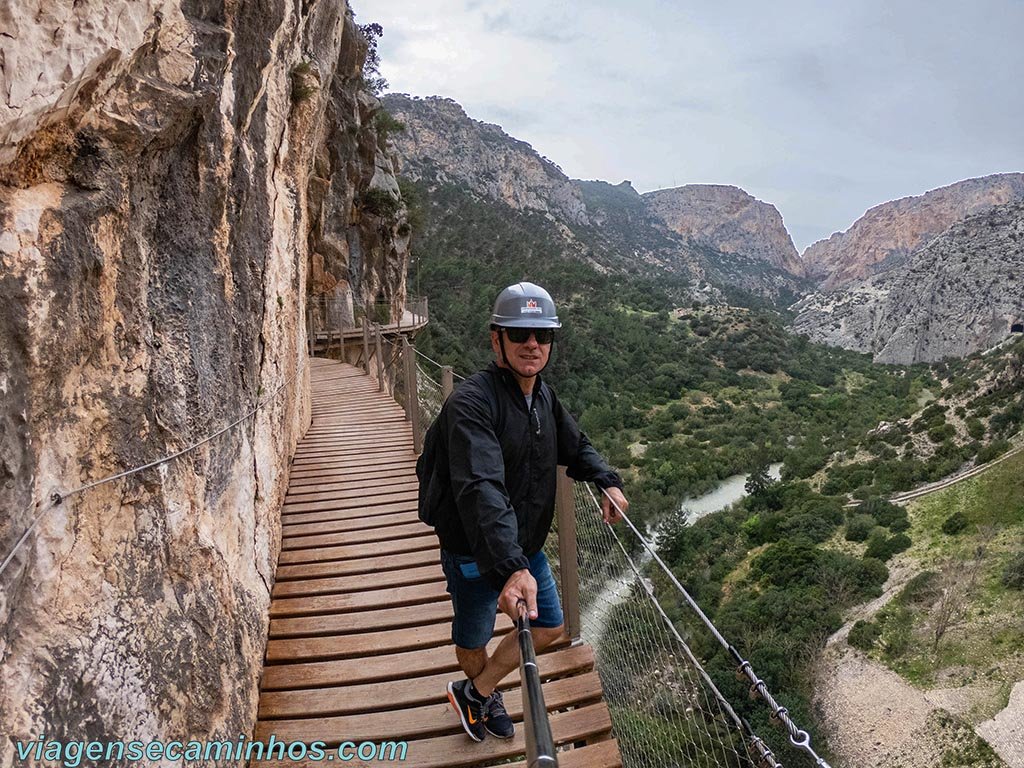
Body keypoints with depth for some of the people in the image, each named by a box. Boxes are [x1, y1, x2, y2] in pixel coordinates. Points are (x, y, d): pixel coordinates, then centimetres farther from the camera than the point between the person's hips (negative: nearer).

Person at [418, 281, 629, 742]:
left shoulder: (543, 396, -1)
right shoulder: (472, 403, -28)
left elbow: (574, 446, 17)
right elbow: (481, 491, -41)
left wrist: (608, 481, -2)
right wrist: (511, 567, -52)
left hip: (527, 547, 7)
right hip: (475, 552, -7)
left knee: (549, 627, 18)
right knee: (473, 643, 15)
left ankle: (477, 693, 37)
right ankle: (483, 692, 50)